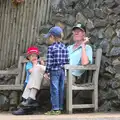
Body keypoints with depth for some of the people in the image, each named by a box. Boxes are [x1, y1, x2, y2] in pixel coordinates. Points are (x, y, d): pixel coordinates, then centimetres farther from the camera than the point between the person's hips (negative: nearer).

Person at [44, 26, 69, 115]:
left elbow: (49, 62, -12)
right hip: (62, 71, 6)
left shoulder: (51, 48, -11)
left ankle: (55, 109, -1)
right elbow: (67, 60, 7)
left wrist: (46, 72, -5)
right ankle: (60, 108, 15)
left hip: (54, 71, -6)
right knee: (61, 89, 9)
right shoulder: (64, 47, 6)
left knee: (54, 90, -2)